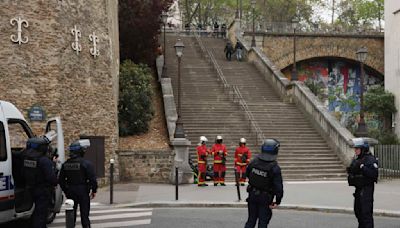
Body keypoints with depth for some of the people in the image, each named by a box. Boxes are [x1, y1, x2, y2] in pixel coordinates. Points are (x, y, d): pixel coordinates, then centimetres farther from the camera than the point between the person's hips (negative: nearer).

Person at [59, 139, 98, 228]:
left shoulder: (65, 164, 4)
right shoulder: (86, 163, -14)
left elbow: (61, 180, 10)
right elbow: (92, 179, -15)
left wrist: (66, 191, 20)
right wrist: (94, 190, -3)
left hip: (70, 192, 5)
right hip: (83, 191, -5)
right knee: (84, 214, 1)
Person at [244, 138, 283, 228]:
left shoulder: (254, 161, -6)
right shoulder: (275, 167, -20)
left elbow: (247, 173, 12)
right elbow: (278, 186, -20)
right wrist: (278, 201, -11)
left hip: (252, 195, 4)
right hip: (265, 199, -4)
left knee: (251, 219, 17)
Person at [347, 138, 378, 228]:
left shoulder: (370, 159, -13)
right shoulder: (355, 159, 13)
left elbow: (374, 174, -22)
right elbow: (353, 172, 22)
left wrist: (362, 167, -26)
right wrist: (350, 171, 1)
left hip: (367, 188, -9)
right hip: (358, 188, 9)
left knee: (366, 211, -8)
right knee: (357, 210, 16)